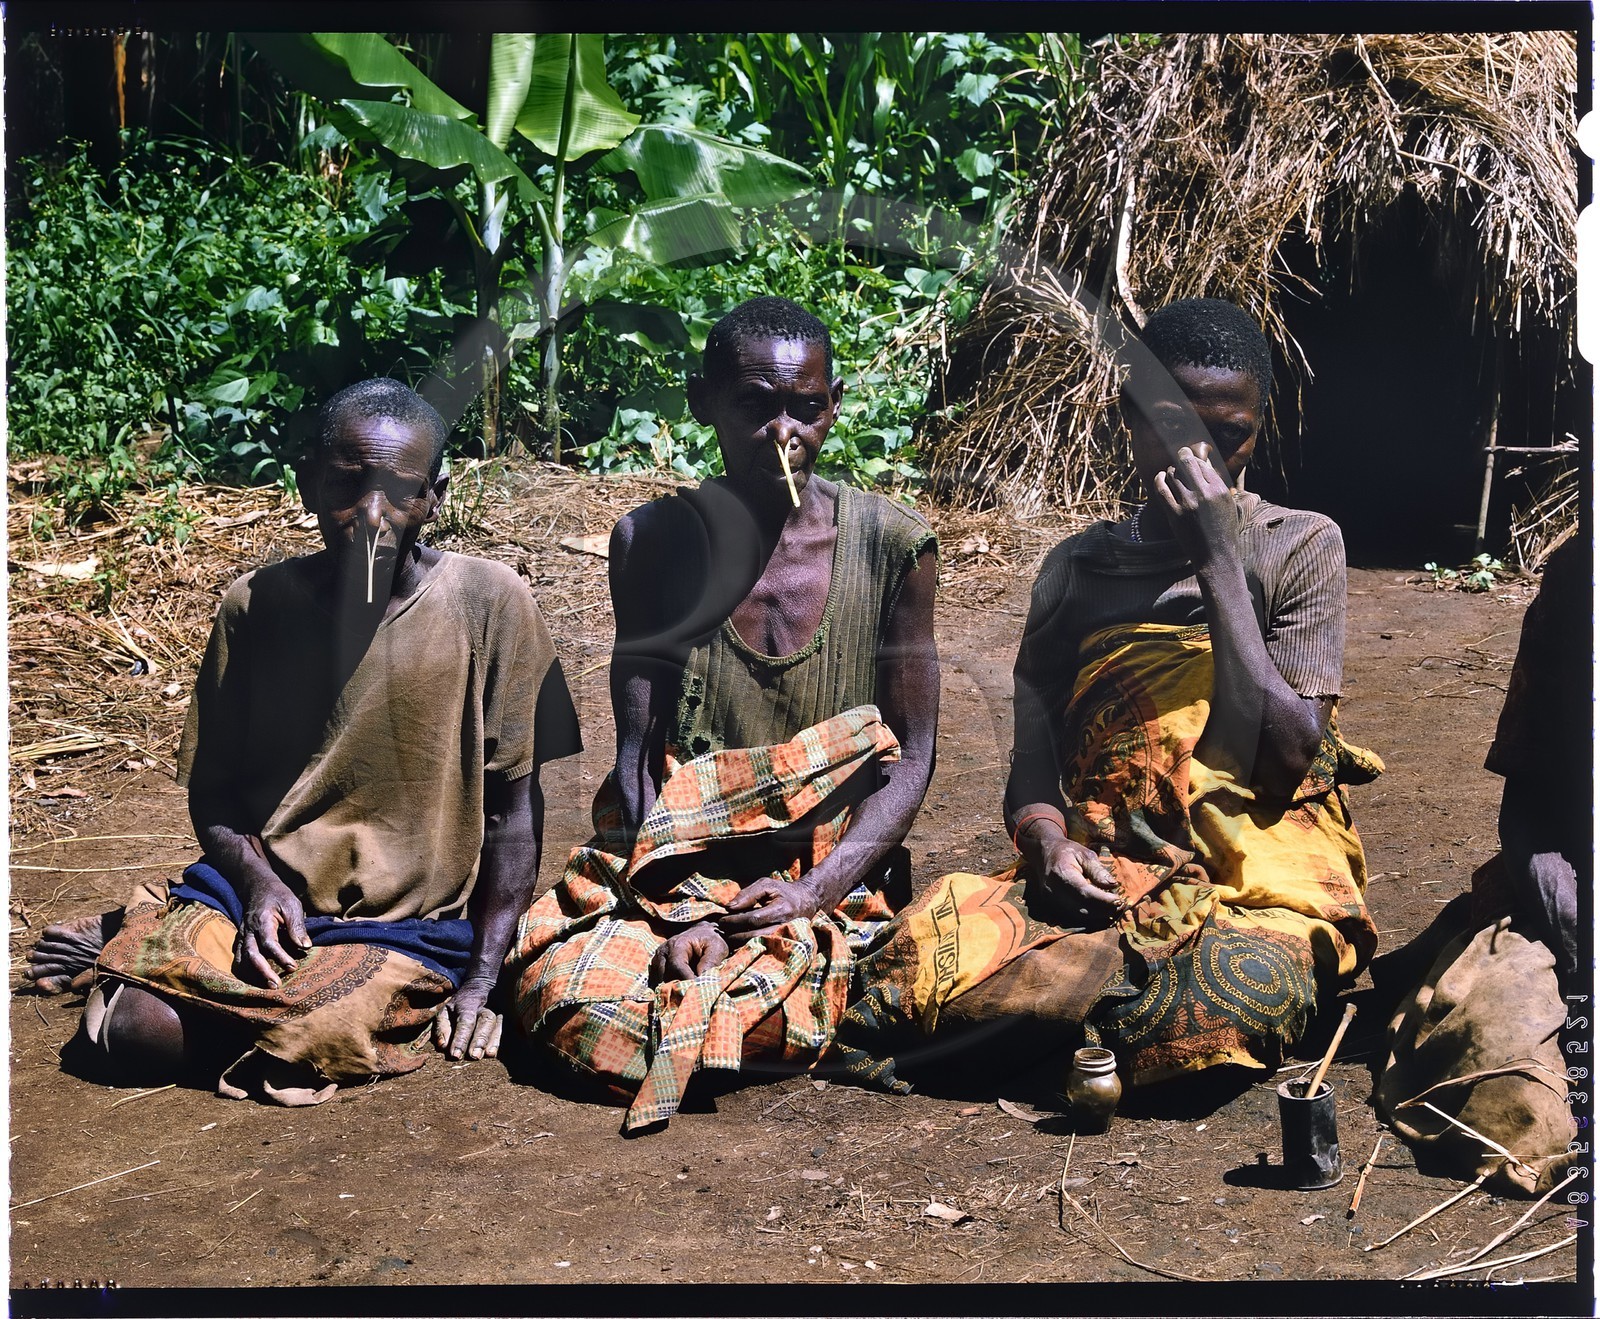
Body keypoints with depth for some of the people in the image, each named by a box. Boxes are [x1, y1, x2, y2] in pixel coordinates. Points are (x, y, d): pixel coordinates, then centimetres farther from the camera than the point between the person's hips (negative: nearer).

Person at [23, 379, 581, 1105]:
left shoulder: (488, 603, -9)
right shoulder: (253, 607, -1)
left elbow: (514, 807, -5)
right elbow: (211, 792, 7)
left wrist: (482, 979, -9)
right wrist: (258, 881, -13)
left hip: (412, 927, -1)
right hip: (265, 891, 2)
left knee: (301, 1039, -29)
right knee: (133, 1032, -22)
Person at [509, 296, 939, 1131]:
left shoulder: (890, 546, -2)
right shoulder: (652, 543, 1)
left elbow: (910, 760, 0)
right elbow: (639, 751, -3)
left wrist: (813, 893, -15)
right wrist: (684, 908, -18)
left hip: (834, 881, -1)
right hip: (675, 871, 1)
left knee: (762, 1015, -29)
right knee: (577, 1002, -25)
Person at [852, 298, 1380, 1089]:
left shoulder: (1300, 548, 5)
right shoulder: (1077, 569, 15)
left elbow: (1285, 758, -8)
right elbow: (1033, 757, 11)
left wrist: (1218, 561, -9)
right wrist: (1046, 839, -14)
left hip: (1260, 888, -2)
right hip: (1099, 877, 2)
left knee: (1247, 981, -38)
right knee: (936, 932, -29)